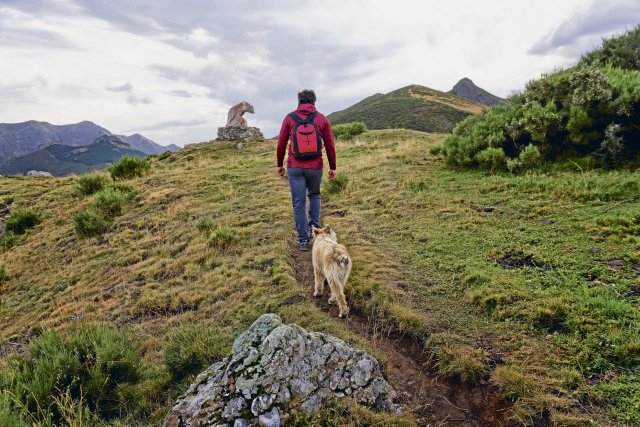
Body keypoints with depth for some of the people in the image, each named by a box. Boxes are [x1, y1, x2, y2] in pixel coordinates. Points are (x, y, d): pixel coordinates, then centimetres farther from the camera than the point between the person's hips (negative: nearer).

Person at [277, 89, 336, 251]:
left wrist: (280, 164, 13)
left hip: (295, 168, -1)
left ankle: (303, 240, 10)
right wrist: (332, 167, 10)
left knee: (299, 204, 6)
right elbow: (330, 146, 2)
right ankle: (315, 226, 16)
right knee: (314, 195, 27)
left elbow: (281, 144, 2)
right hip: (315, 167, 1)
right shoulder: (322, 119, 2)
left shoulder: (289, 118, 0)